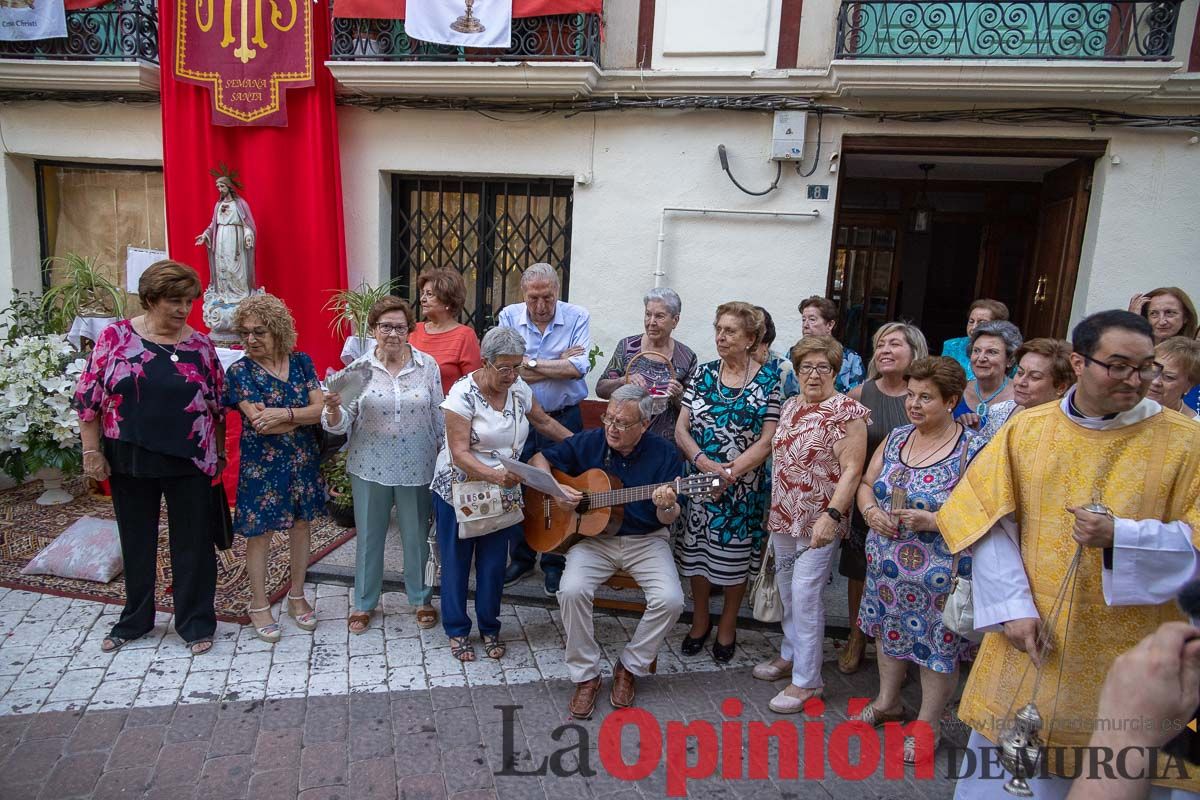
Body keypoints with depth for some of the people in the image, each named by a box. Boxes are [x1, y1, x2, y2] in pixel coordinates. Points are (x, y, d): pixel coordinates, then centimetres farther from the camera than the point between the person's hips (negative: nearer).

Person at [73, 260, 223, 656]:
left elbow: (218, 404, 6)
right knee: (136, 541, 16)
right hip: (130, 460, 1)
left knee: (193, 543, 6)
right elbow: (88, 398, -1)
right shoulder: (116, 335, -3)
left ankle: (196, 622, 21)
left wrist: (219, 452, 8)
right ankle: (134, 620, 35)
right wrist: (91, 451, -4)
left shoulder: (200, 344, 0)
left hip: (188, 461, 0)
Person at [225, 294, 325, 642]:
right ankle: (259, 606, 23)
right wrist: (305, 416, -13)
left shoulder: (301, 362, 1)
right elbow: (260, 423, -19)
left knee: (301, 526, 12)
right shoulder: (239, 371, -9)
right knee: (260, 533, 6)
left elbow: (320, 408, -8)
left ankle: (297, 597, 30)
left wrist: (285, 413, -22)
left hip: (303, 463, 3)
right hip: (261, 466, -3)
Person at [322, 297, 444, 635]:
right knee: (369, 536, 14)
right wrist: (333, 407, -25)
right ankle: (364, 602, 33)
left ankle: (421, 598, 34)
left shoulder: (427, 365, -3)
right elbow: (341, 424, -3)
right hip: (370, 467, 0)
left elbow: (439, 417, 3)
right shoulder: (358, 368, -4)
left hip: (417, 468, 0)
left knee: (417, 536, 13)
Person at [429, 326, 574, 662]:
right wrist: (494, 474, -40)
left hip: (501, 493, 4)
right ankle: (457, 630, 27)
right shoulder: (464, 393, -21)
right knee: (457, 561, 9)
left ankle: (489, 629, 28)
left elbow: (544, 422, 12)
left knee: (493, 562, 10)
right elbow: (459, 453, -25)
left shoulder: (518, 387, -3)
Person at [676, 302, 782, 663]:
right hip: (698, 480, 3)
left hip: (744, 487, -2)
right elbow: (681, 429, 1)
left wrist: (730, 472, -18)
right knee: (696, 552, 11)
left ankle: (727, 625, 32)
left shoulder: (768, 379, -4)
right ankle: (700, 620, 34)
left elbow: (768, 439, -9)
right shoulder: (703, 373, 5)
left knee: (734, 558, 9)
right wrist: (704, 463, -15)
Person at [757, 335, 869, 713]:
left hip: (818, 521, -7)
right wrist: (775, 510, 18)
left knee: (805, 595, -5)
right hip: (784, 516, 7)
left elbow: (851, 470, -18)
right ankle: (791, 655, 36)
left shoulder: (847, 412, -13)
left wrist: (831, 515, -28)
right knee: (787, 590, 17)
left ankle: (807, 680, 9)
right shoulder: (791, 406, 10)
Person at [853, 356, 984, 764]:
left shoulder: (973, 450, -15)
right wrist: (871, 511, -10)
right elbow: (866, 484, 10)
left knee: (936, 644, 9)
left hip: (939, 573, -6)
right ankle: (888, 701, 43)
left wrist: (932, 521, -27)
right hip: (886, 564, 6)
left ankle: (929, 723, 31)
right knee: (889, 629, 20)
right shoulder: (896, 437, 4)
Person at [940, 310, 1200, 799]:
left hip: (1127, 654, -1)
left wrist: (1119, 537, -23)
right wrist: (1012, 606, -11)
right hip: (1028, 635, 1)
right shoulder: (1027, 429, -2)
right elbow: (991, 522, -3)